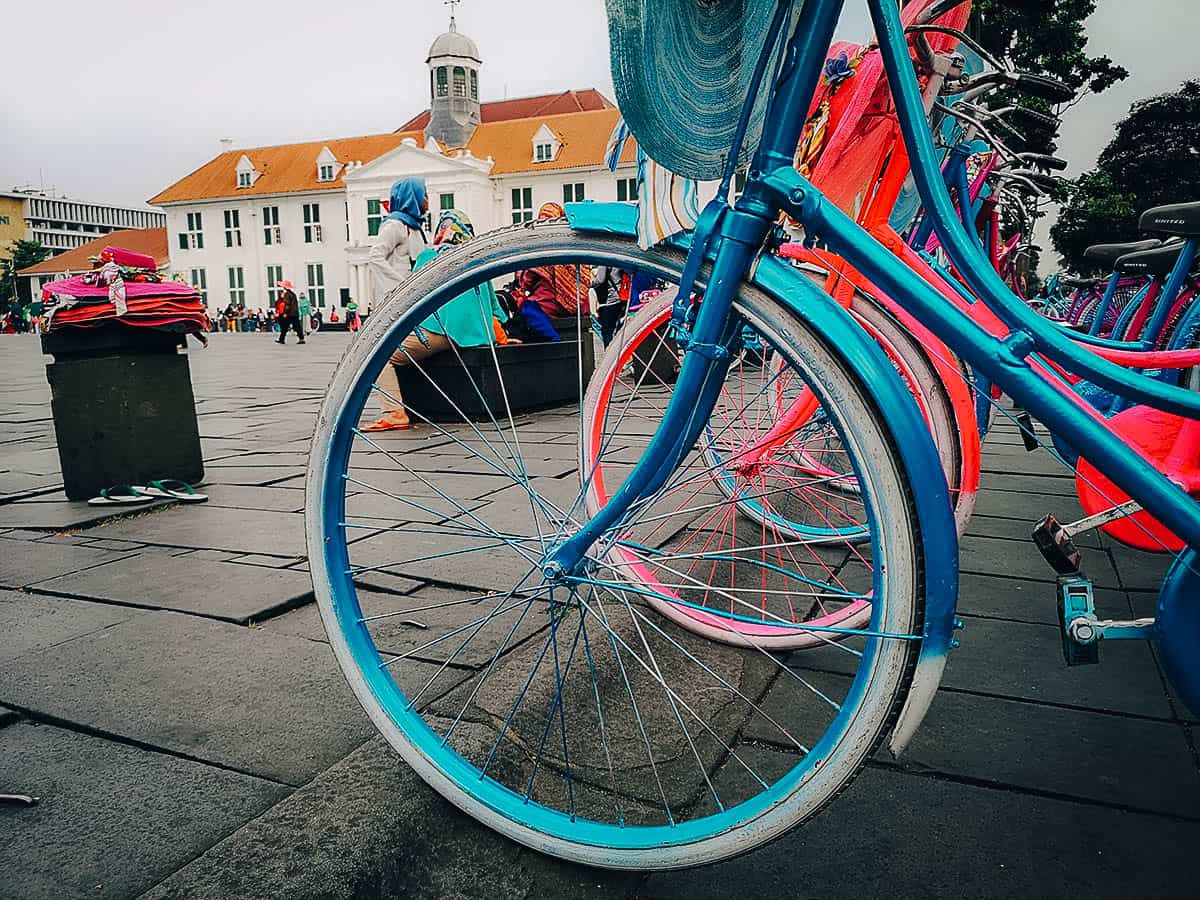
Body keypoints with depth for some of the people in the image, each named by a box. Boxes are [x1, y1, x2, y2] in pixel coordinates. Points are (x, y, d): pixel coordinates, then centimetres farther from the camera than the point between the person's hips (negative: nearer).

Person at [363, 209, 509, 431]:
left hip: (438, 331, -8)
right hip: (474, 336, 8)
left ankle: (395, 413, -19)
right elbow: (494, 307, 23)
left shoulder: (429, 255, 3)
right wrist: (502, 339, 34)